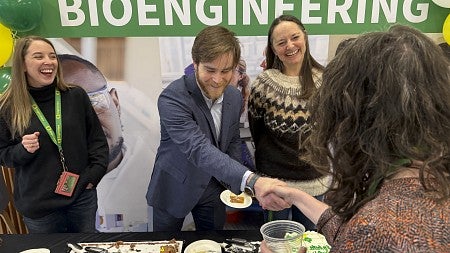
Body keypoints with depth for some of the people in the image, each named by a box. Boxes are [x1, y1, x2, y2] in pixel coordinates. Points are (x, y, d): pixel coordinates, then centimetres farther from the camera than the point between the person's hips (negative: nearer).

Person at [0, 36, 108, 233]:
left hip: (82, 196, 1)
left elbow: (97, 139, 4)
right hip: (38, 205, -1)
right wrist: (24, 150, -17)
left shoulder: (76, 96, -2)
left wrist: (94, 174, -5)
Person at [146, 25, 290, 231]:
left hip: (214, 189, 5)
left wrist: (237, 183, -7)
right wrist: (251, 181, -52)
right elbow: (199, 150, -40)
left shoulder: (235, 97, -7)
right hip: (174, 190, -4)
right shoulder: (172, 99, -28)